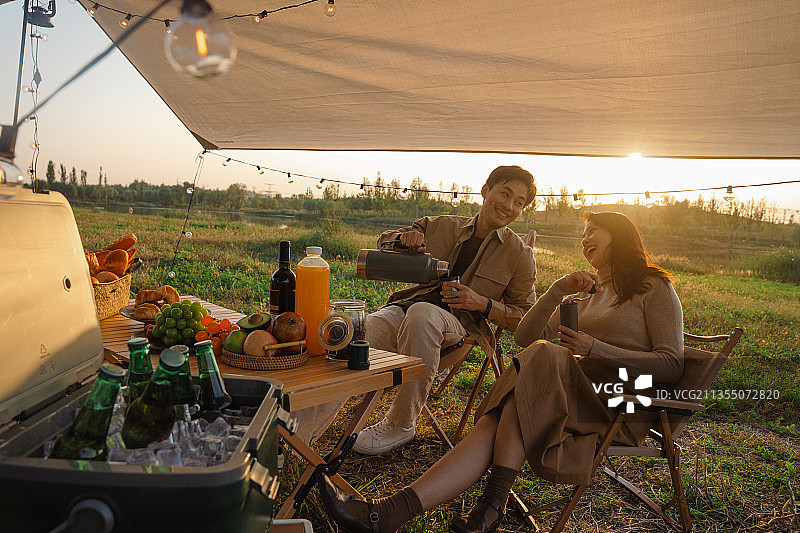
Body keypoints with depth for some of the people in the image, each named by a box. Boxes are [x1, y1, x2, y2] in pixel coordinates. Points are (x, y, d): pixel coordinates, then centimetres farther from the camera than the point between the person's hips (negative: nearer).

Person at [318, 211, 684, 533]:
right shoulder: (587, 293, 26)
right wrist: (557, 291, 2)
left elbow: (672, 366, -4)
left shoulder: (654, 288, 8)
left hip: (620, 404, -4)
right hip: (577, 395, 5)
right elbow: (524, 337, 16)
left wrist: (596, 349, -15)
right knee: (491, 425, -26)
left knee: (541, 358, -34)